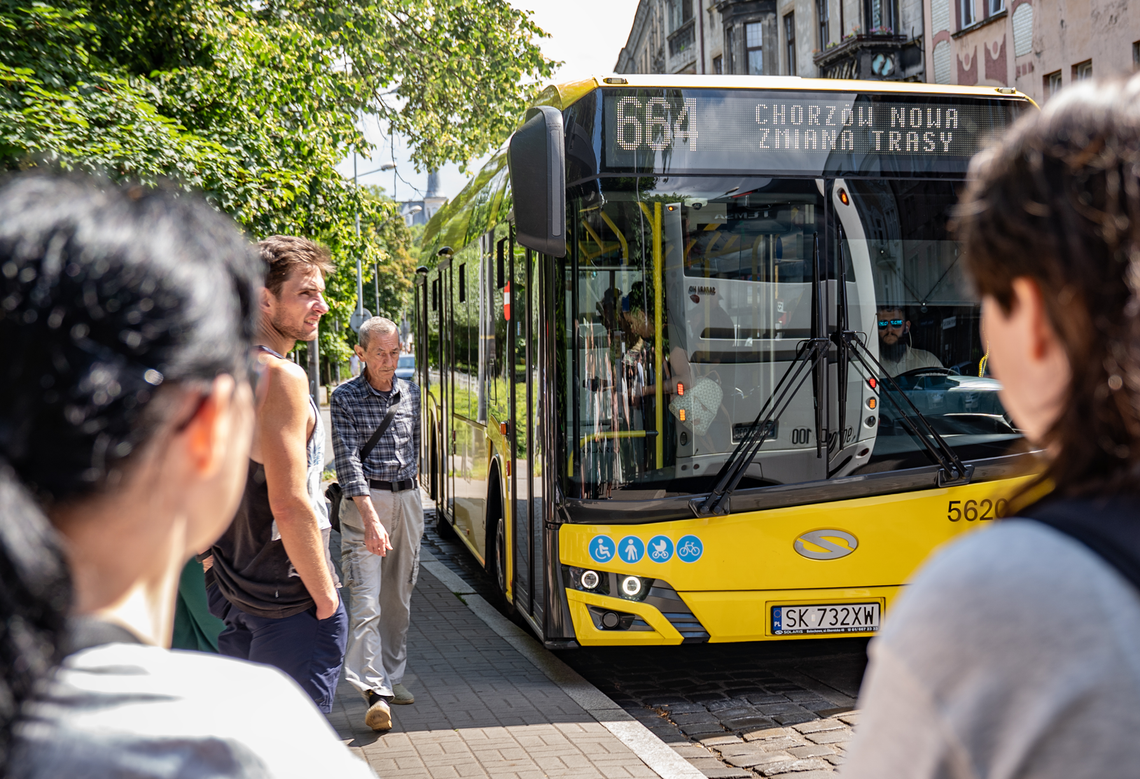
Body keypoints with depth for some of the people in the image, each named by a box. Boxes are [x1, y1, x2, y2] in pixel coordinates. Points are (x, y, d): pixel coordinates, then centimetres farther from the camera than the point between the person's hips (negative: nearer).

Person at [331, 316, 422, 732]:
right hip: (364, 502, -5)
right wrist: (371, 517, -24)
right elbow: (347, 462, -14)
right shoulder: (345, 398, -6)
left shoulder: (410, 392, 10)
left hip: (407, 500, 5)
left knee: (399, 597, 12)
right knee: (366, 601, -12)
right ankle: (375, 693, -15)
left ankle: (391, 677, 24)